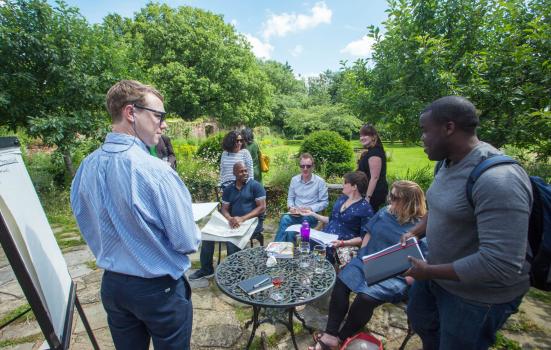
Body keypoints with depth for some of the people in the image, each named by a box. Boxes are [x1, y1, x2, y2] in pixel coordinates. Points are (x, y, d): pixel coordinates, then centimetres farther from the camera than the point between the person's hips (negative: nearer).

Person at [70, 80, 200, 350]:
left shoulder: (85, 168, -7)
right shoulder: (155, 171, -28)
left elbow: (88, 229, 6)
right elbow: (187, 243, -22)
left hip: (111, 285, 6)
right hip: (159, 288, -6)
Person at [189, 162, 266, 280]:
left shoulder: (255, 185, -5)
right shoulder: (228, 189, 10)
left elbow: (262, 207, -12)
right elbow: (224, 209, 7)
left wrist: (242, 218, -22)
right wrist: (230, 219, -18)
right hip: (234, 222, 6)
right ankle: (206, 269, 9)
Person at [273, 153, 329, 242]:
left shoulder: (320, 181, -6)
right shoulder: (294, 180, 6)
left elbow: (324, 202, -3)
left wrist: (310, 208, -17)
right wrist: (291, 207, -6)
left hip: (311, 215, -3)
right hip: (295, 214, 4)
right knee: (285, 218, -31)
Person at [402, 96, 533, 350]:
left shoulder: (498, 180, -31)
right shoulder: (449, 163, -2)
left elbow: (502, 265, -34)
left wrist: (429, 271, -24)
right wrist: (416, 231, 0)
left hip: (476, 295, -8)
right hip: (438, 273, 8)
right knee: (419, 320, 29)